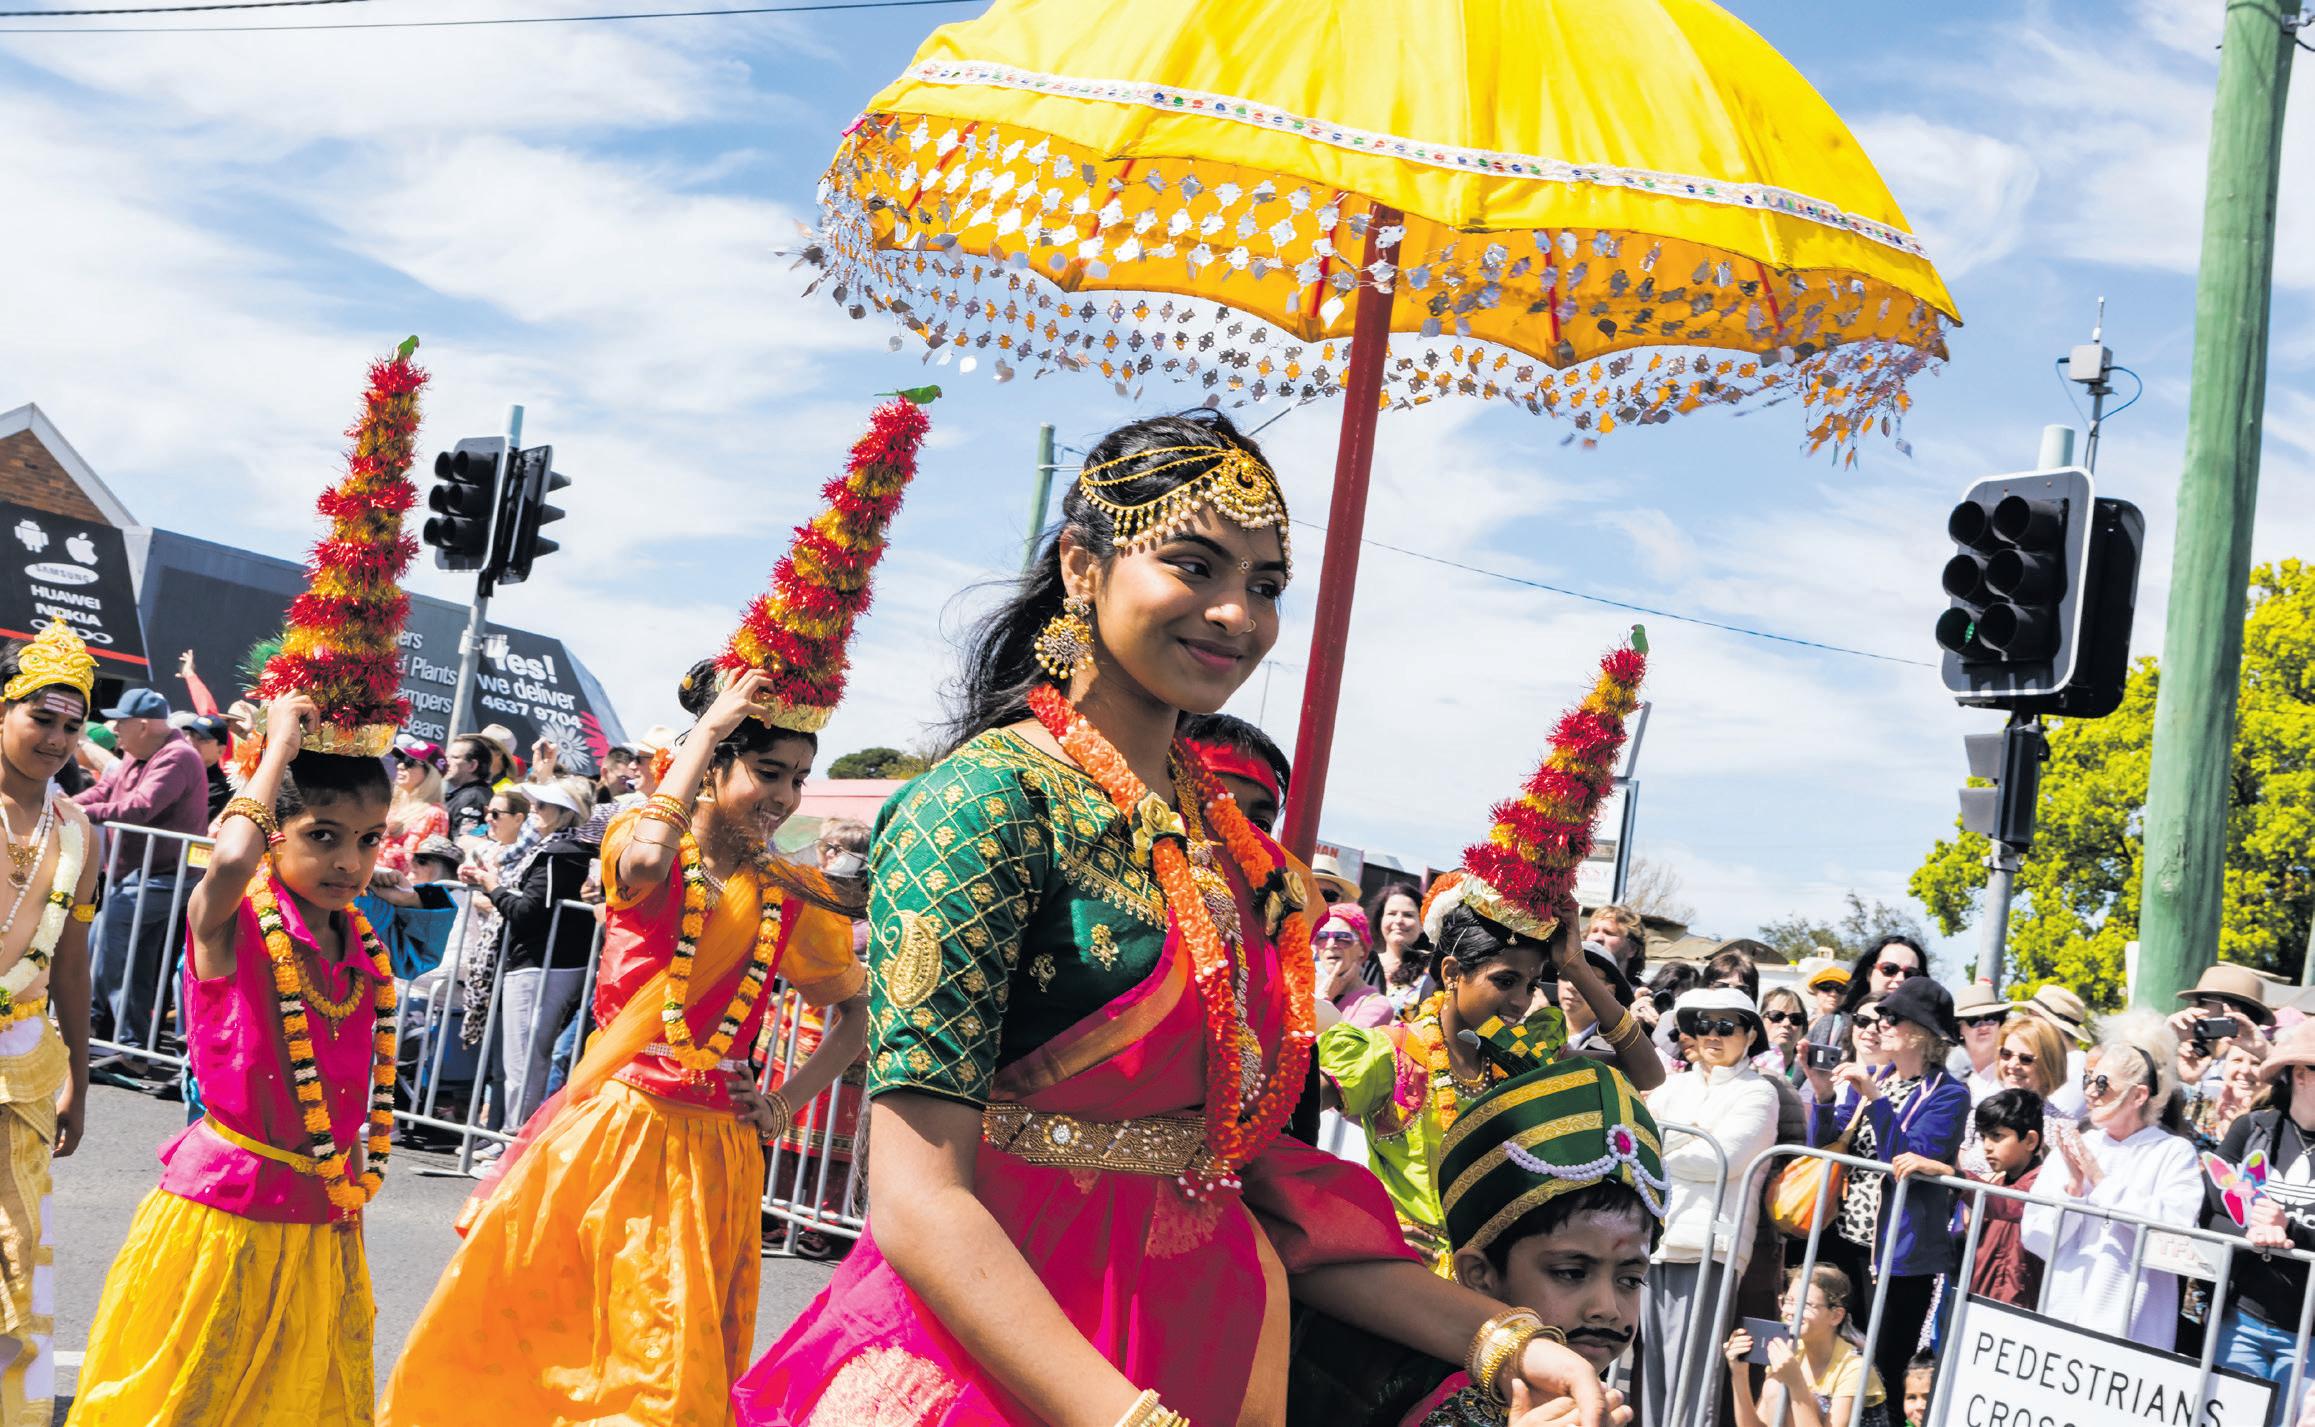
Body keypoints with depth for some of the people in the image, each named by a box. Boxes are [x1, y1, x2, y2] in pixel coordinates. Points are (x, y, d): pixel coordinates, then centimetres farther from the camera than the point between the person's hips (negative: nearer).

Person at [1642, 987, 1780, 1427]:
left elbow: (1723, 1159, -8)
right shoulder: (1673, 1086, 23)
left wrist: (1656, 1153, 0)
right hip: (1651, 1238, 5)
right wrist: (1691, 1135, -5)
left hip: (1706, 1244, -5)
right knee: (1645, 1366, 2)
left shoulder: (1757, 1093, 6)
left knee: (1690, 1374, -10)